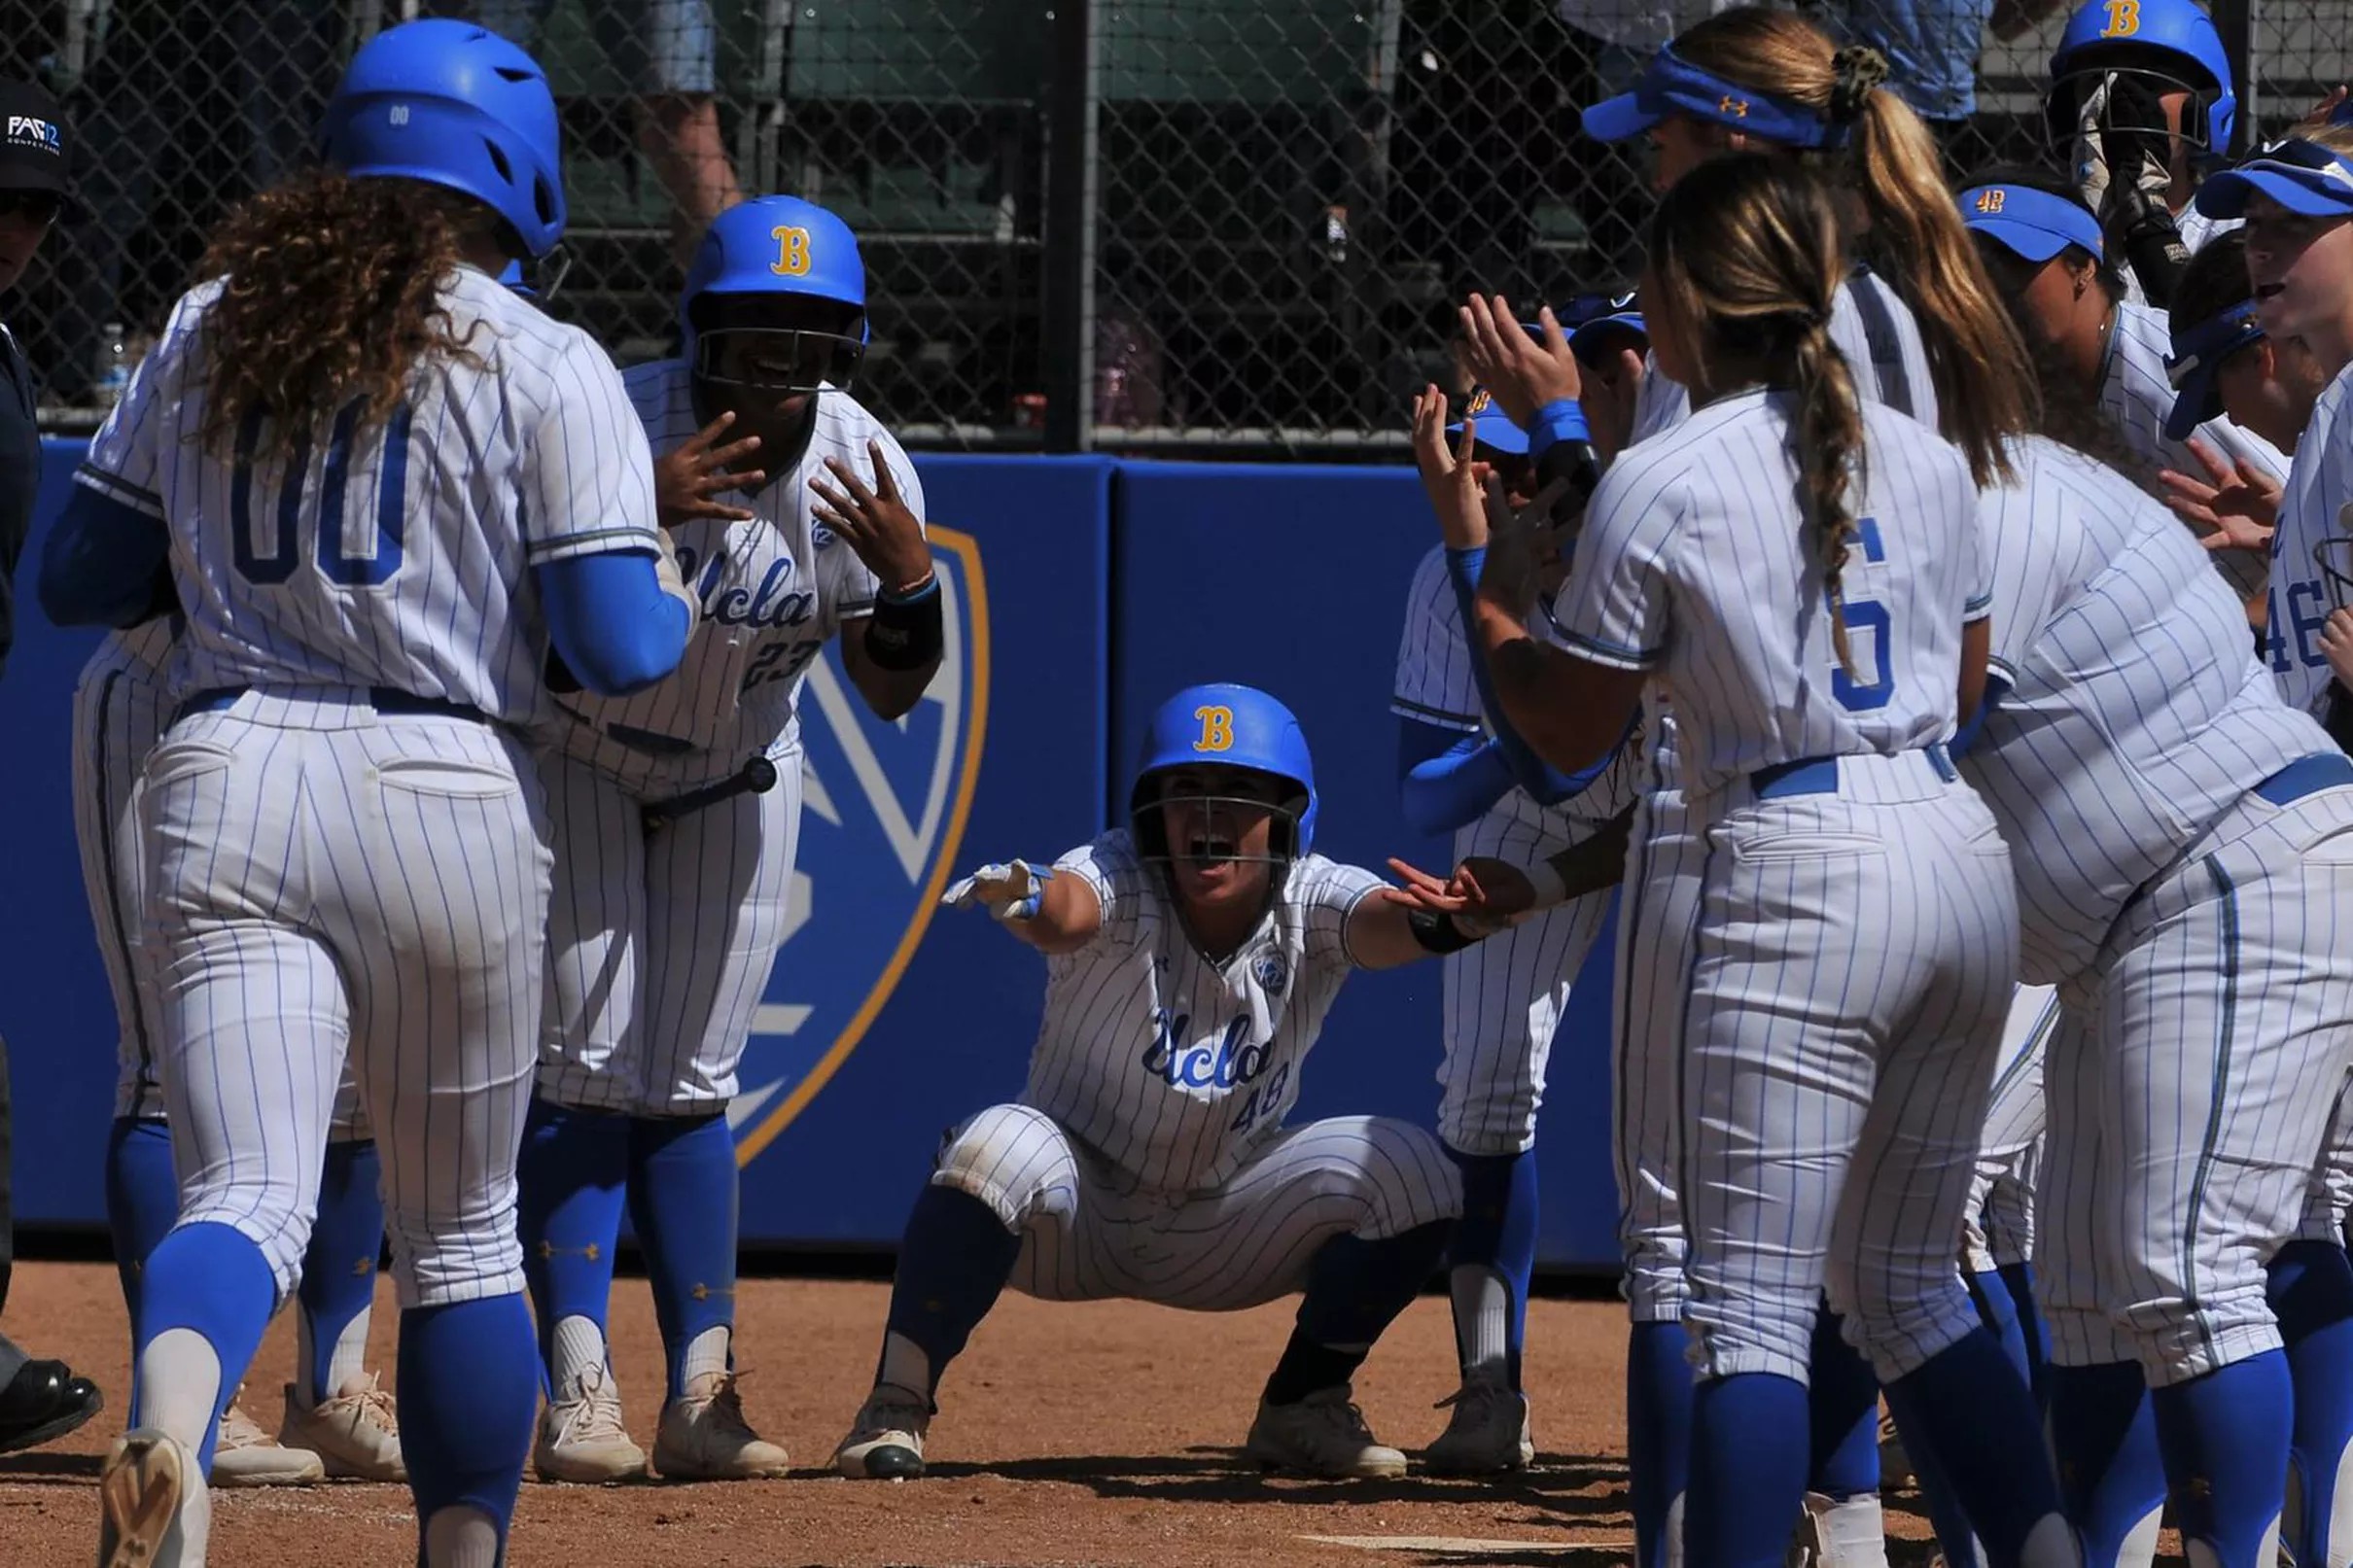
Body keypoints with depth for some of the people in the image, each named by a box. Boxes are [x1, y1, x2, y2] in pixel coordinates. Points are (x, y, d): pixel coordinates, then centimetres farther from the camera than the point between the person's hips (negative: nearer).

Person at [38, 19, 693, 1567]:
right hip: (445, 794, -2)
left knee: (246, 1195, -10)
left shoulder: (208, 328, 12)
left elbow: (79, 579, 16)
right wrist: (680, 594, 15)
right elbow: (621, 651, -7)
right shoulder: (545, 367, 1)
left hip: (223, 790, 2)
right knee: (462, 1227, 15)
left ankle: (168, 1430, -42)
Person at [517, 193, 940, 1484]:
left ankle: (702, 1398, 3)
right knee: (584, 1066, -11)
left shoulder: (864, 470, -18)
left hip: (736, 773, 3)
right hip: (576, 753, -3)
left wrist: (909, 581, -30)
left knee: (686, 1084, 2)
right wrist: (631, 517, -51)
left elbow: (890, 693, -9)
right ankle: (577, 1390, -12)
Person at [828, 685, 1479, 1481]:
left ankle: (1302, 1406, 3)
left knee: (1410, 1171, -17)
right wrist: (1029, 902, -69)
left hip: (1223, 1230, 3)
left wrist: (1437, 925, -60)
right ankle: (897, 1406, -21)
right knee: (1002, 1145, -35)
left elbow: (1380, 922, -35)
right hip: (1075, 1212, -3)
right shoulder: (1122, 884, -20)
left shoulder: (1309, 901, -13)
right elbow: (1069, 909, -43)